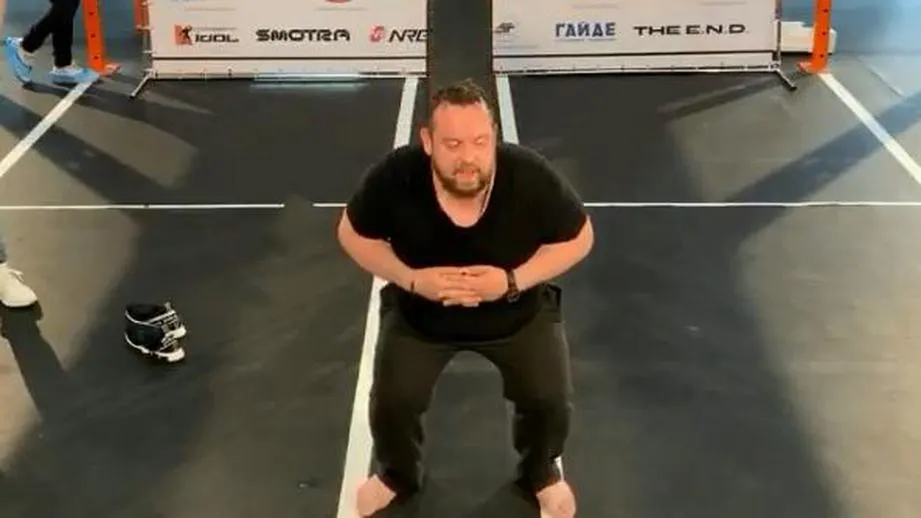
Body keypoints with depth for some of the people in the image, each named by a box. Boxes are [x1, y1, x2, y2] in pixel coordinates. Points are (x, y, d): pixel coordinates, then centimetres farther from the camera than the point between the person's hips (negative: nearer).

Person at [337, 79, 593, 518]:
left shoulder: (531, 177, -32)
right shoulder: (393, 178, -32)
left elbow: (579, 238, -15)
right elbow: (353, 234, -12)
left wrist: (515, 280, -29)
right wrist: (410, 279, -27)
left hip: (520, 311, 0)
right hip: (418, 311, 0)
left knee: (550, 401, -10)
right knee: (392, 402, -11)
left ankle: (541, 473, 26)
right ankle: (397, 475, 26)